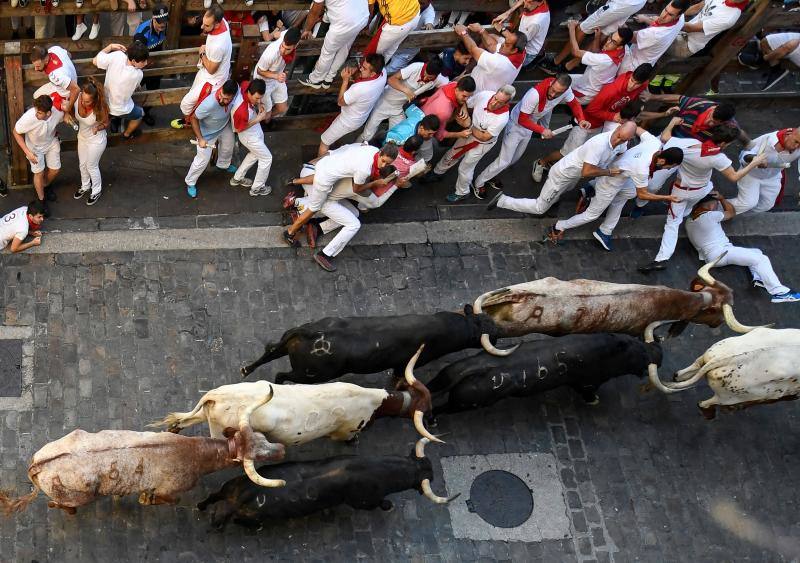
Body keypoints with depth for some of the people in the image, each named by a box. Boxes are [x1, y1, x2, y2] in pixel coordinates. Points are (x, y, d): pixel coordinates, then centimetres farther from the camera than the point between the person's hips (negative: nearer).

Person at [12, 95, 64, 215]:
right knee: (39, 173, 10)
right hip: (35, 146, -3)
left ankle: (45, 186, 49)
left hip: (51, 142, 3)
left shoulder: (59, 112, -36)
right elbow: (16, 133, -22)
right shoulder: (29, 118, -43)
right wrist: (27, 152, -25)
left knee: (55, 170, 15)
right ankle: (41, 200, 35)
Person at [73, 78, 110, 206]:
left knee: (92, 167, 17)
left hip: (96, 140, -5)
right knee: (82, 164, 25)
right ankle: (85, 186, 54)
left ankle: (96, 191, 45)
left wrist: (99, 127, -37)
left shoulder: (99, 107, -37)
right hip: (82, 137, 5)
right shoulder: (77, 100, -27)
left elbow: (107, 123, -16)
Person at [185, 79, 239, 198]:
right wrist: (200, 139, -26)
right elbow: (194, 118, -28)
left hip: (225, 127, 6)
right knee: (203, 160, 5)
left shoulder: (236, 90, -34)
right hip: (208, 132, -6)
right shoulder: (209, 104, -46)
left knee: (228, 147, 31)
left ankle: (223, 165, 64)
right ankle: (190, 182, 32)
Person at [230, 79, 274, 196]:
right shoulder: (242, 111, -44)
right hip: (250, 136, -8)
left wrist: (258, 105, -11)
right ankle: (257, 188, 33)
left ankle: (237, 178, 48)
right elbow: (238, 129, -25)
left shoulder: (246, 85, -27)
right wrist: (258, 119, -24)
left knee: (254, 154, 30)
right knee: (266, 158, 13)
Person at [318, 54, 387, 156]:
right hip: (363, 116, 7)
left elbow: (340, 102, -24)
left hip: (349, 122, -7)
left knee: (324, 142, 15)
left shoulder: (360, 89, -45)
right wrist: (354, 71, -23)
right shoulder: (382, 72, -25)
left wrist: (345, 80, -23)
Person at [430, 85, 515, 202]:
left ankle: (462, 193, 38)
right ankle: (437, 173, 52)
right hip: (470, 133, 5)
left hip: (482, 144, -5)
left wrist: (470, 127, -23)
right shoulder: (484, 95, -28)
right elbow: (466, 103, -8)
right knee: (451, 155, 24)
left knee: (465, 168, 9)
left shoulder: (502, 118, -39)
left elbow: (484, 137, -27)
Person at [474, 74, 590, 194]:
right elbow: (522, 120, -31)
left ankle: (491, 177, 39)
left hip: (530, 126, 7)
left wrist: (581, 119, -22)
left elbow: (574, 103, -4)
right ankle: (479, 183, 12)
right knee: (504, 161, -5)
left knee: (515, 158, 19)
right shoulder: (535, 94, -42)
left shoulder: (566, 90, -25)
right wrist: (542, 130, -32)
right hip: (517, 125, -7)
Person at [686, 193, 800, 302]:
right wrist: (721, 199, 17)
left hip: (711, 258, 9)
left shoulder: (688, 222, 13)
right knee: (761, 259, -16)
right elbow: (732, 213, 7)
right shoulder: (709, 216, -10)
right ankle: (779, 292, -27)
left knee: (756, 252, 19)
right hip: (722, 252, -9)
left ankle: (758, 278, -8)